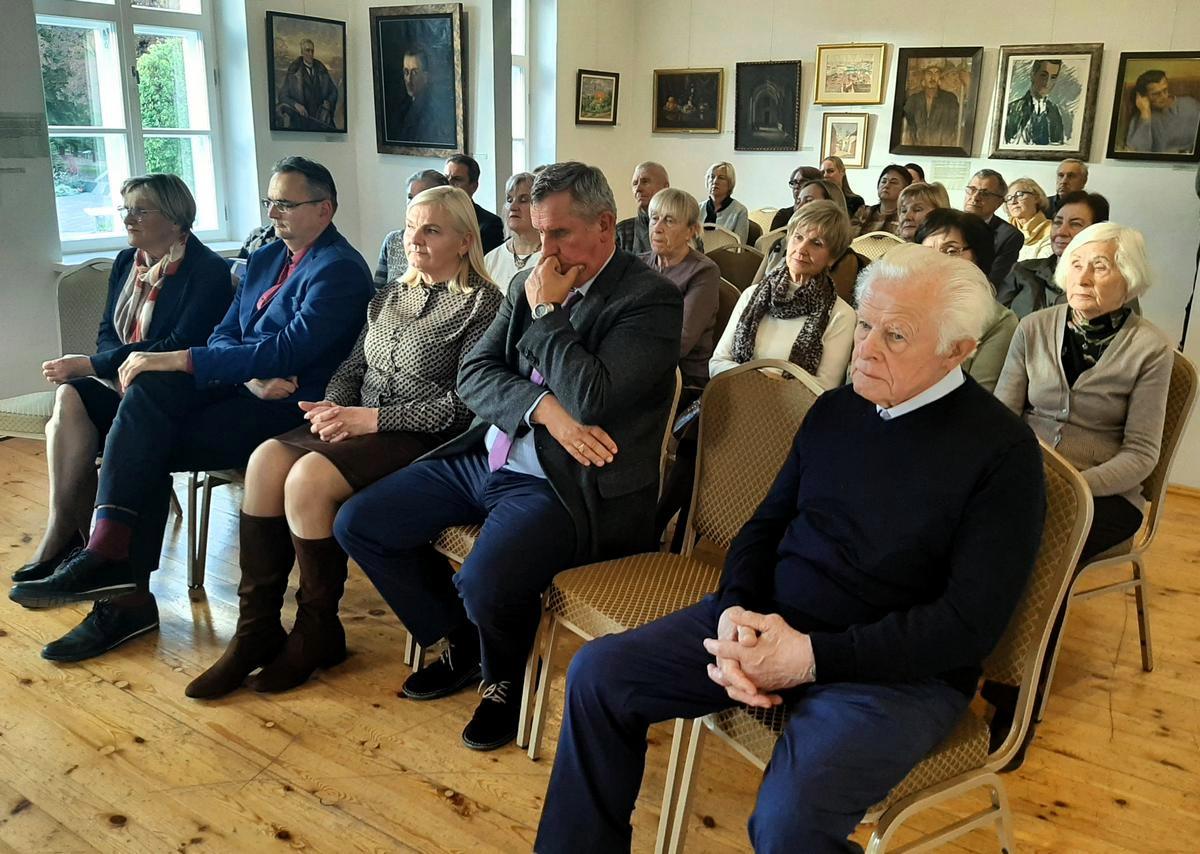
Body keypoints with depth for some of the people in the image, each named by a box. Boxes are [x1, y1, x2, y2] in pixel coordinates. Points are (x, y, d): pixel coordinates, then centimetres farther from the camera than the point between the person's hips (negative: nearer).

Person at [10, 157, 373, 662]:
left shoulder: (340, 270, -10)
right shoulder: (264, 260, 18)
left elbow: (287, 351, -21)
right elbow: (224, 335, 12)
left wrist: (177, 359, -20)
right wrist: (253, 375, -12)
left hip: (289, 407, -7)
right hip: (242, 387, 8)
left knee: (145, 448, -20)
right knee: (150, 387, -20)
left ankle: (126, 595, -11)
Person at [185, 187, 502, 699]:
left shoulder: (482, 304, -5)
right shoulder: (389, 296, 18)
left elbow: (462, 404, -14)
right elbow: (351, 368, 18)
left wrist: (373, 418, -16)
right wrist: (332, 407, -5)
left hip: (426, 440, -7)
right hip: (360, 423, 7)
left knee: (309, 478, -27)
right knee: (266, 460, -18)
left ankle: (317, 632, -7)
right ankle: (256, 630, -10)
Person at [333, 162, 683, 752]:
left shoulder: (652, 299, -11)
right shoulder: (530, 284, 10)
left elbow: (590, 400, -23)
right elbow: (473, 374, 3)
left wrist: (547, 313, -14)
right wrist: (544, 408, -16)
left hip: (565, 484, -7)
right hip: (484, 457, 8)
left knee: (486, 581, -32)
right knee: (356, 524, 4)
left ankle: (505, 680, 7)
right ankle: (460, 643, 22)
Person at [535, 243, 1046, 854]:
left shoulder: (1002, 451, -10)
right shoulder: (835, 408, 8)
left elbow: (970, 621, -15)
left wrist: (811, 656, -20)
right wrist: (735, 610, -10)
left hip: (900, 668, -5)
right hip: (767, 622, 6)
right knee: (598, 672, -6)